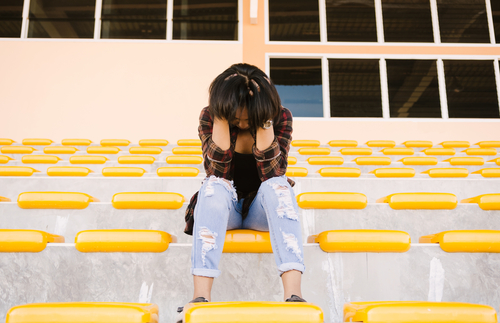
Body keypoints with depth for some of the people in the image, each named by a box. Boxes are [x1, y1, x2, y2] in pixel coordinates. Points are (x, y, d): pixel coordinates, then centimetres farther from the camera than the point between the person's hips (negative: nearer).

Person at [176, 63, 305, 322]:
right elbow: (217, 171, -22)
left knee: (277, 185, -33)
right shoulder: (210, 116, -11)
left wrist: (263, 121, -29)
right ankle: (201, 297, -45)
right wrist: (221, 118, -29)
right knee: (214, 187, -34)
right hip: (225, 208, 0)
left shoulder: (281, 117, -11)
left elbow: (272, 173, -22)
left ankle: (293, 295, -46)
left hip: (262, 208, 0)